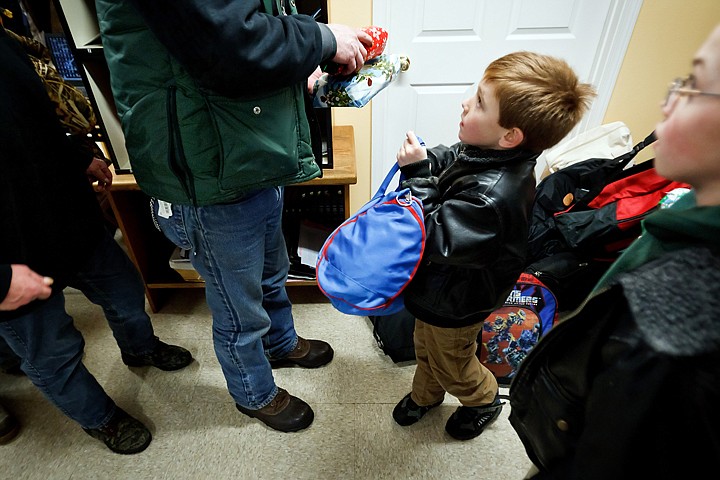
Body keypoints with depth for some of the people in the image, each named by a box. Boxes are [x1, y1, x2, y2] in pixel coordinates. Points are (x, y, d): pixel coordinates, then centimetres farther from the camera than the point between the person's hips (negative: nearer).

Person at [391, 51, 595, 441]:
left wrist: (417, 175, -35)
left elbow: (434, 239, -37)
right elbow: (451, 159, 8)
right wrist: (423, 160, -14)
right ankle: (425, 395, 60)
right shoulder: (490, 156, -13)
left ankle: (484, 401, 56)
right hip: (440, 287, 8)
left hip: (453, 304, -8)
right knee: (425, 347, 31)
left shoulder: (491, 196, -41)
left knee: (452, 363, 24)